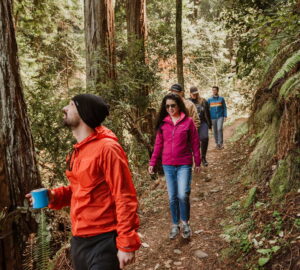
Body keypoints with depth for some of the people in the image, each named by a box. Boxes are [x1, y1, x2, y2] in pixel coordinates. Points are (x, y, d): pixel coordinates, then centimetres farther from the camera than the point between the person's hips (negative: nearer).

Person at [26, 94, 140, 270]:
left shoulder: (107, 148, -18)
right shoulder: (78, 151, 7)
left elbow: (125, 198, -19)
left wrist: (127, 244, -17)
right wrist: (56, 196, 0)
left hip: (103, 241, -8)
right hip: (79, 239, 8)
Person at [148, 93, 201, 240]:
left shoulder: (188, 121, -4)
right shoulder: (163, 123, 3)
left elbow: (195, 143, 0)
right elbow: (158, 144, 7)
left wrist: (197, 163, 2)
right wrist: (152, 162, 4)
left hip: (184, 164, -3)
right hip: (168, 165, 3)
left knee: (182, 195, -11)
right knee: (172, 197, 9)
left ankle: (185, 222, 15)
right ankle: (175, 225, 27)